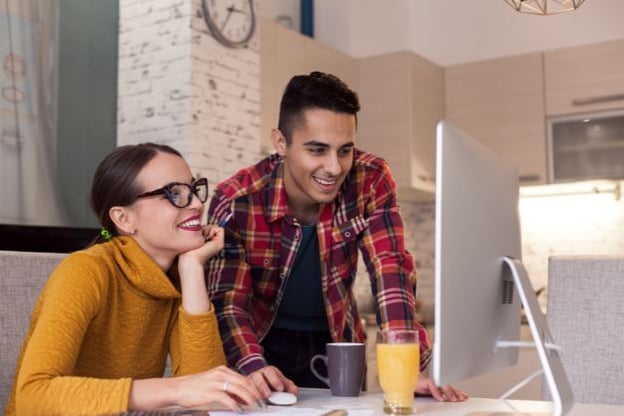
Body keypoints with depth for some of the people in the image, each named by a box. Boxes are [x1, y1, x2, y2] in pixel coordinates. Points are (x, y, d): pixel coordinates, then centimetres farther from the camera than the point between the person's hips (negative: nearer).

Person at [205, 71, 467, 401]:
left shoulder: (371, 181, -19)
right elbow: (227, 300, -23)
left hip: (335, 341, 2)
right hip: (265, 341, -1)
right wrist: (253, 366, -42)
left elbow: (390, 271, -23)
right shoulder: (236, 201, -23)